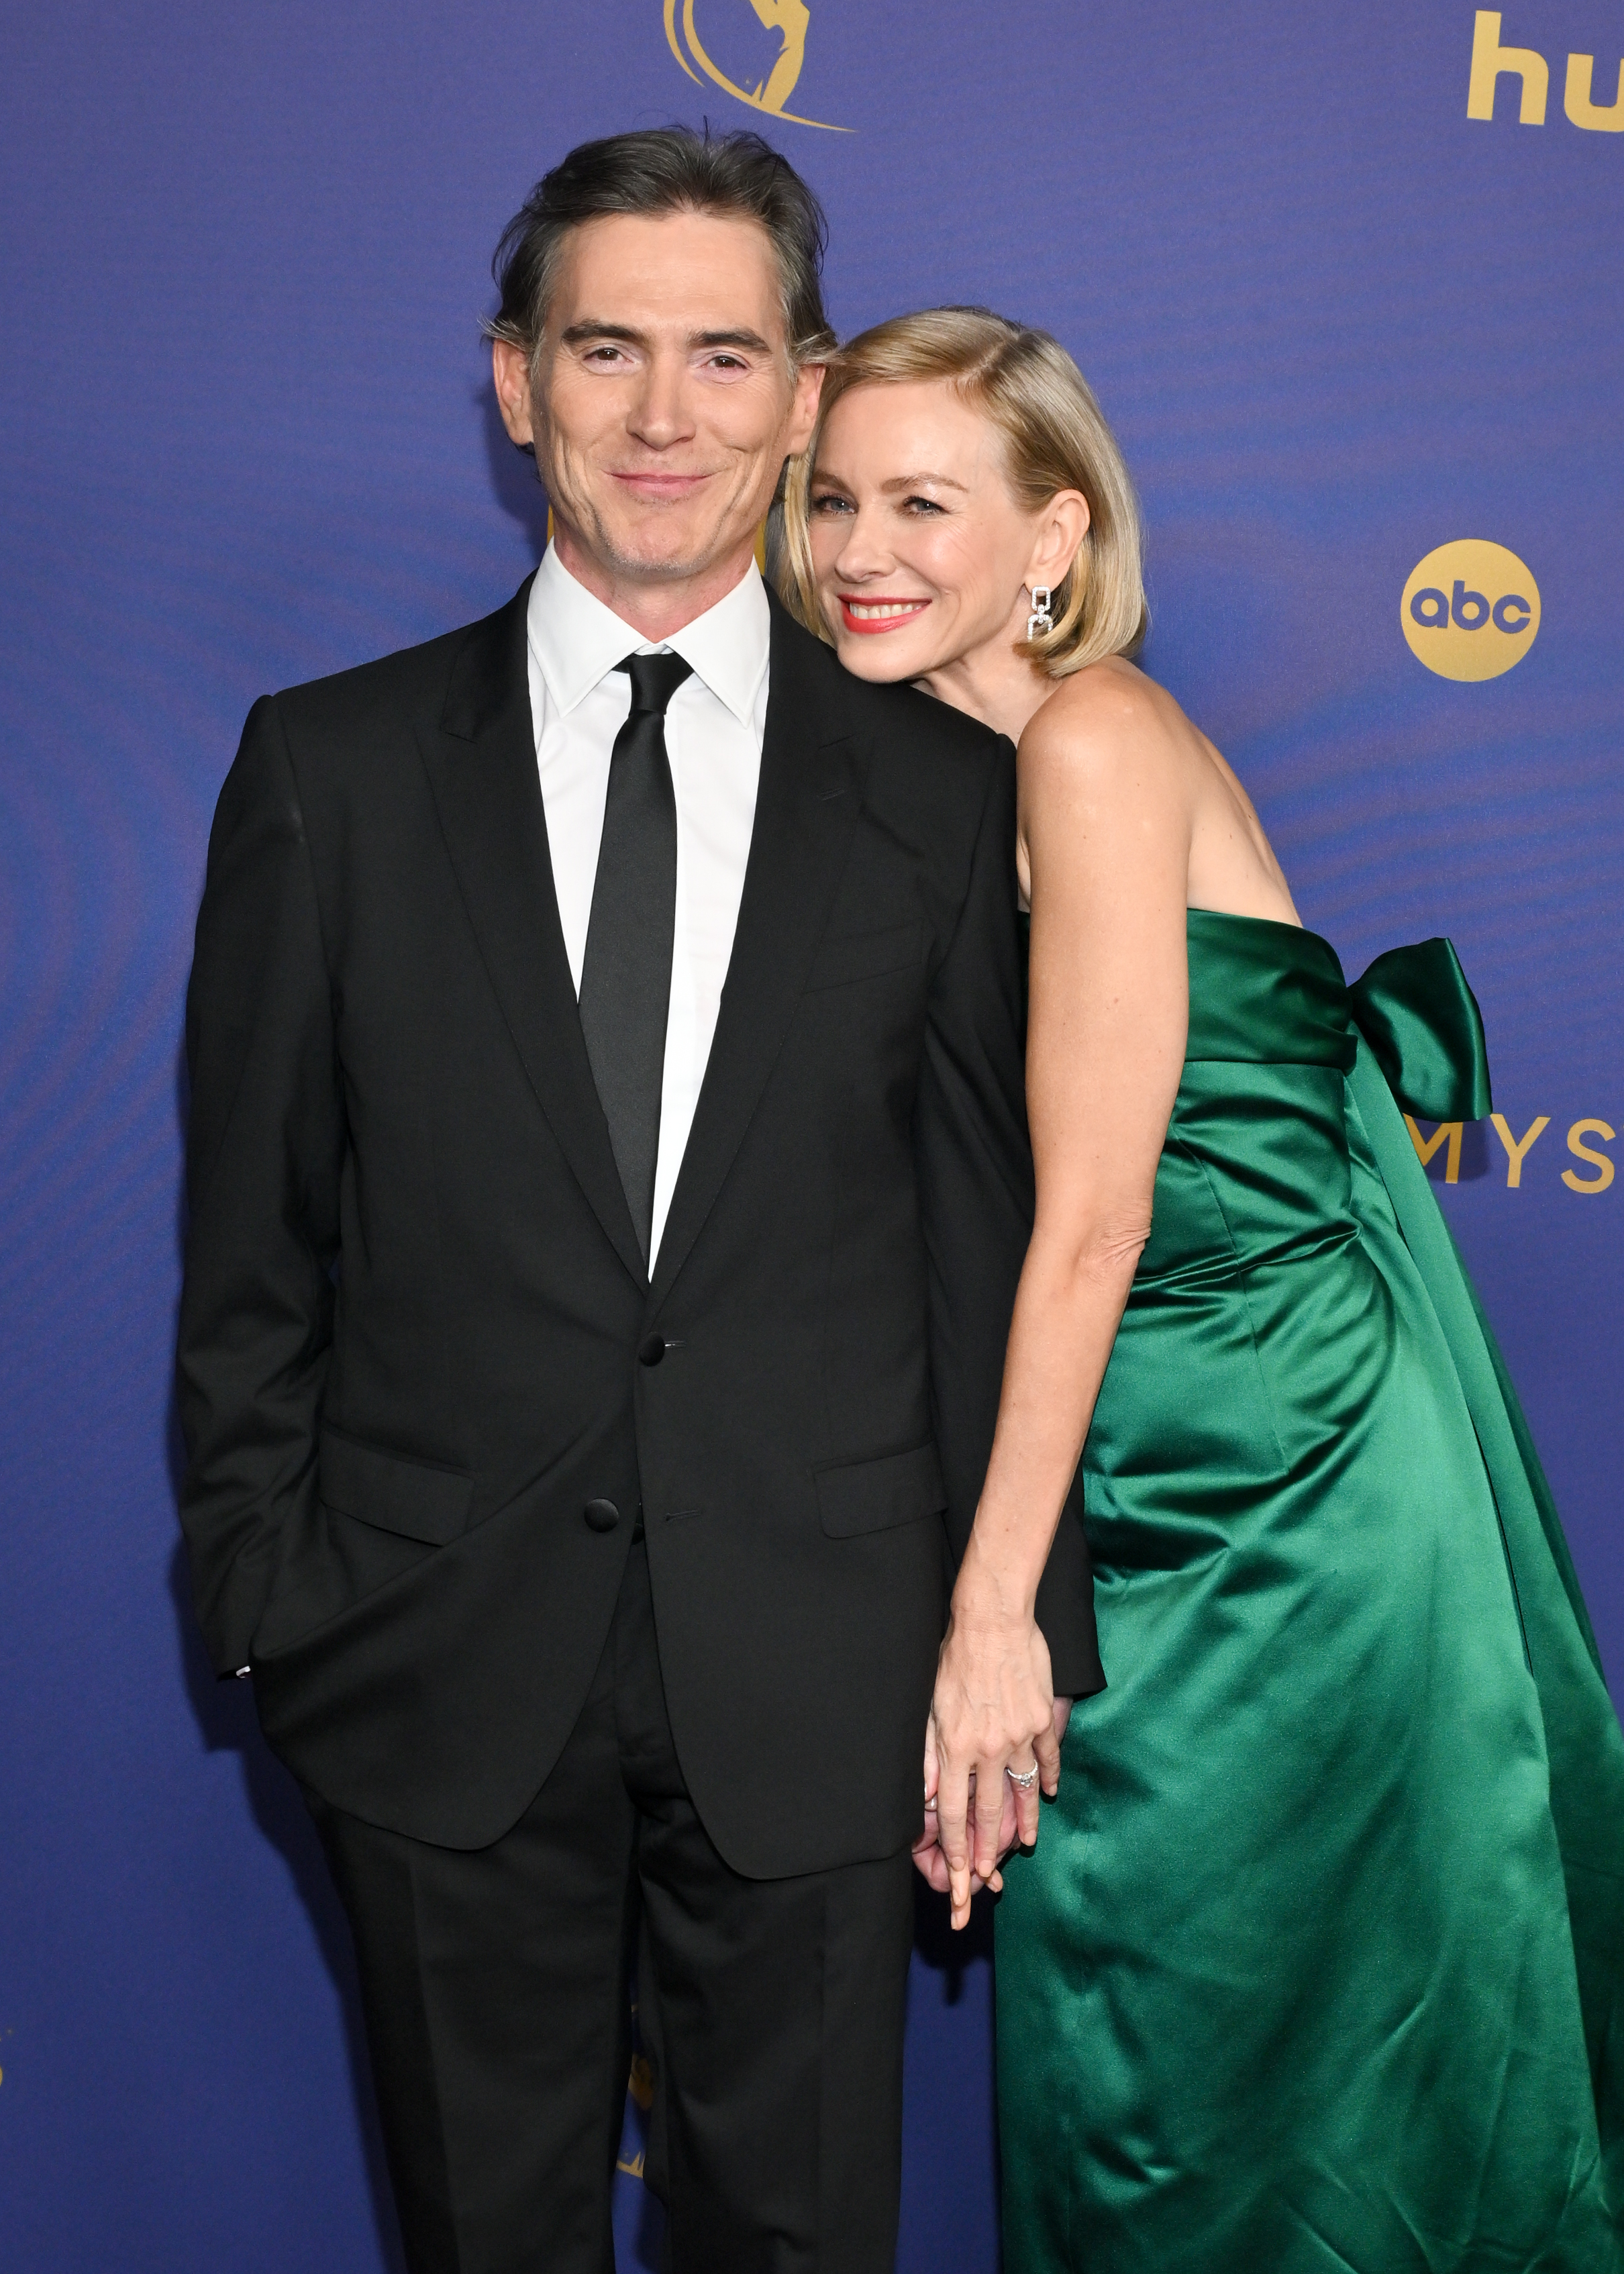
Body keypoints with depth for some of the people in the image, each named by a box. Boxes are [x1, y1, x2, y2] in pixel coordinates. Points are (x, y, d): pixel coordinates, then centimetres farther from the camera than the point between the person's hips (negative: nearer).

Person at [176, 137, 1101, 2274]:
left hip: (815, 1682, 0)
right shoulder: (330, 766, 0)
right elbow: (254, 1234, 3)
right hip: (444, 1674, 1)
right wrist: (265, 1599, 1)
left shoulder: (943, 785, 0)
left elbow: (992, 1238, 2)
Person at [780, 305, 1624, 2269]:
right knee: (1112, 2048, 18)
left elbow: (1092, 1218, -18)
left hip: (1272, 1474, -8)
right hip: (1151, 1466, 8)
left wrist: (991, 1610, -15)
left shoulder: (1095, 740, -15)